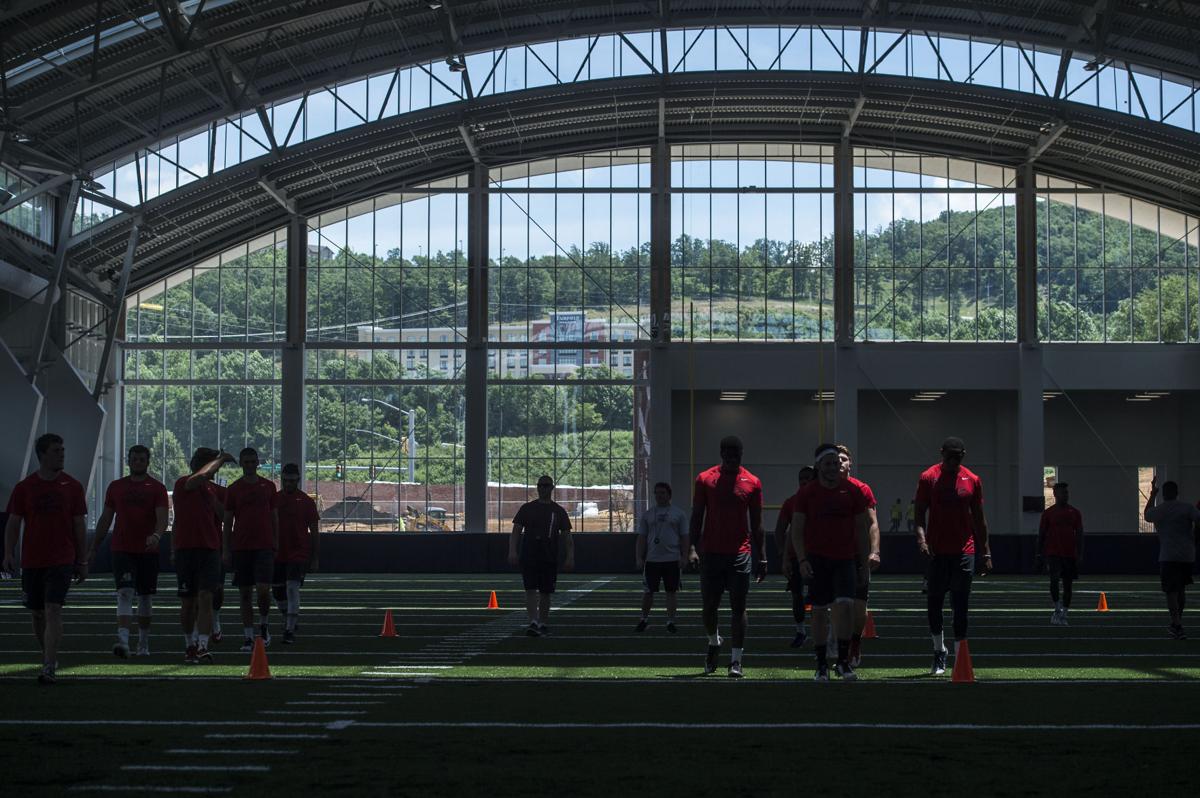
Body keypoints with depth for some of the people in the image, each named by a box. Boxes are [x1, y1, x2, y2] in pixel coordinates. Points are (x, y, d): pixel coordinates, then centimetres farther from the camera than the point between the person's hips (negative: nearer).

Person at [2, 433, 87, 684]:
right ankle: (49, 656, 30)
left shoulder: (72, 486, 1)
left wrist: (82, 562, 5)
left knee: (53, 610, -14)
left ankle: (49, 668, -17)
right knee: (37, 613, 11)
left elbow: (79, 527, 6)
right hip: (31, 560, 2)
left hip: (62, 560, -2)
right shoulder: (24, 487, 1)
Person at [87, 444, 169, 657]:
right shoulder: (116, 487, 8)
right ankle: (123, 641, -24)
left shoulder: (157, 488, 1)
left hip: (148, 550, 0)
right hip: (122, 550, 0)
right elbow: (105, 519, 13)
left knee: (146, 598, 9)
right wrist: (93, 548, 11)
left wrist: (156, 536, -31)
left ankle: (144, 643, 22)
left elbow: (162, 518, -10)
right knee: (125, 594, -14)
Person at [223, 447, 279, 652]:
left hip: (264, 546, 0)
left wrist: (276, 544, 7)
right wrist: (227, 550, 1)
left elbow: (274, 517, 12)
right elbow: (228, 521, 6)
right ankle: (248, 637, 8)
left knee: (263, 589, -12)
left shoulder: (268, 486, 7)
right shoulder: (233, 489, 5)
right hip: (241, 548, 1)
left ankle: (263, 624, 13)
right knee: (245, 593, 2)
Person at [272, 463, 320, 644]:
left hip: (299, 553, -4)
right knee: (279, 592, 10)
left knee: (292, 588, -15)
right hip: (277, 553, 4)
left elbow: (314, 532, 2)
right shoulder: (274, 499, 6)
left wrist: (315, 558, -1)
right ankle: (287, 622, 33)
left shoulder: (306, 501, -1)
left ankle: (290, 630, -15)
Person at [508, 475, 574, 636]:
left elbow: (567, 537, 8)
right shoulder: (527, 508, 6)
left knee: (545, 592, 6)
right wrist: (512, 551, -10)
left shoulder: (558, 511, 8)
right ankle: (533, 622, -18)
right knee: (531, 590, -12)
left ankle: (542, 623, 18)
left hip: (549, 558, 1)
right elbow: (516, 531, 4)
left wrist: (570, 557, -3)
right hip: (528, 555, -1)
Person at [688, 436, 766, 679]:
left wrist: (762, 558, 4)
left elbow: (756, 524, 7)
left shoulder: (752, 483, 3)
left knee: (738, 608, -2)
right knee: (709, 606, 3)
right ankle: (714, 643, 30)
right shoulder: (705, 479, 3)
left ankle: (736, 659, 3)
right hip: (710, 553, 1)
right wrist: (692, 548, -6)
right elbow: (696, 517, 4)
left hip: (740, 554, 0)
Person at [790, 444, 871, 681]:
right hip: (817, 559, 0)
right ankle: (821, 665, 9)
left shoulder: (853, 491, 3)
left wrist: (864, 563, 6)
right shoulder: (807, 493, 1)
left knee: (845, 605, -15)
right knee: (819, 611, 1)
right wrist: (802, 559, -11)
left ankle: (843, 661, -6)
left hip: (845, 559, 0)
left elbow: (861, 529, 9)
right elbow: (797, 530, 1)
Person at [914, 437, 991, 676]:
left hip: (964, 551, 1)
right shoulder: (928, 478, 0)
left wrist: (986, 553, 8)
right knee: (934, 602, 1)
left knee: (960, 605, 0)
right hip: (937, 551, -1)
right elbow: (920, 512, -1)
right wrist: (921, 535, -19)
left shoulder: (972, 481, 6)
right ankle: (939, 651, 19)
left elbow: (979, 519, 11)